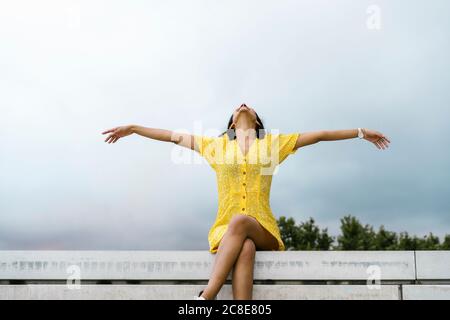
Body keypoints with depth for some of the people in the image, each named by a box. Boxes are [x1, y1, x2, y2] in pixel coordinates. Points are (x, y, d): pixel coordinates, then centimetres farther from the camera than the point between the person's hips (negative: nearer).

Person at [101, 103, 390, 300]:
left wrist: (361, 132, 14)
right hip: (225, 232, 0)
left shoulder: (273, 143, 14)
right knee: (246, 249, -35)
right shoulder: (216, 145, 16)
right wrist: (133, 128, 21)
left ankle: (206, 297, -41)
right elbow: (173, 136, 19)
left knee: (239, 221, -35)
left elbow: (319, 135, 13)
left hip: (264, 232, 0)